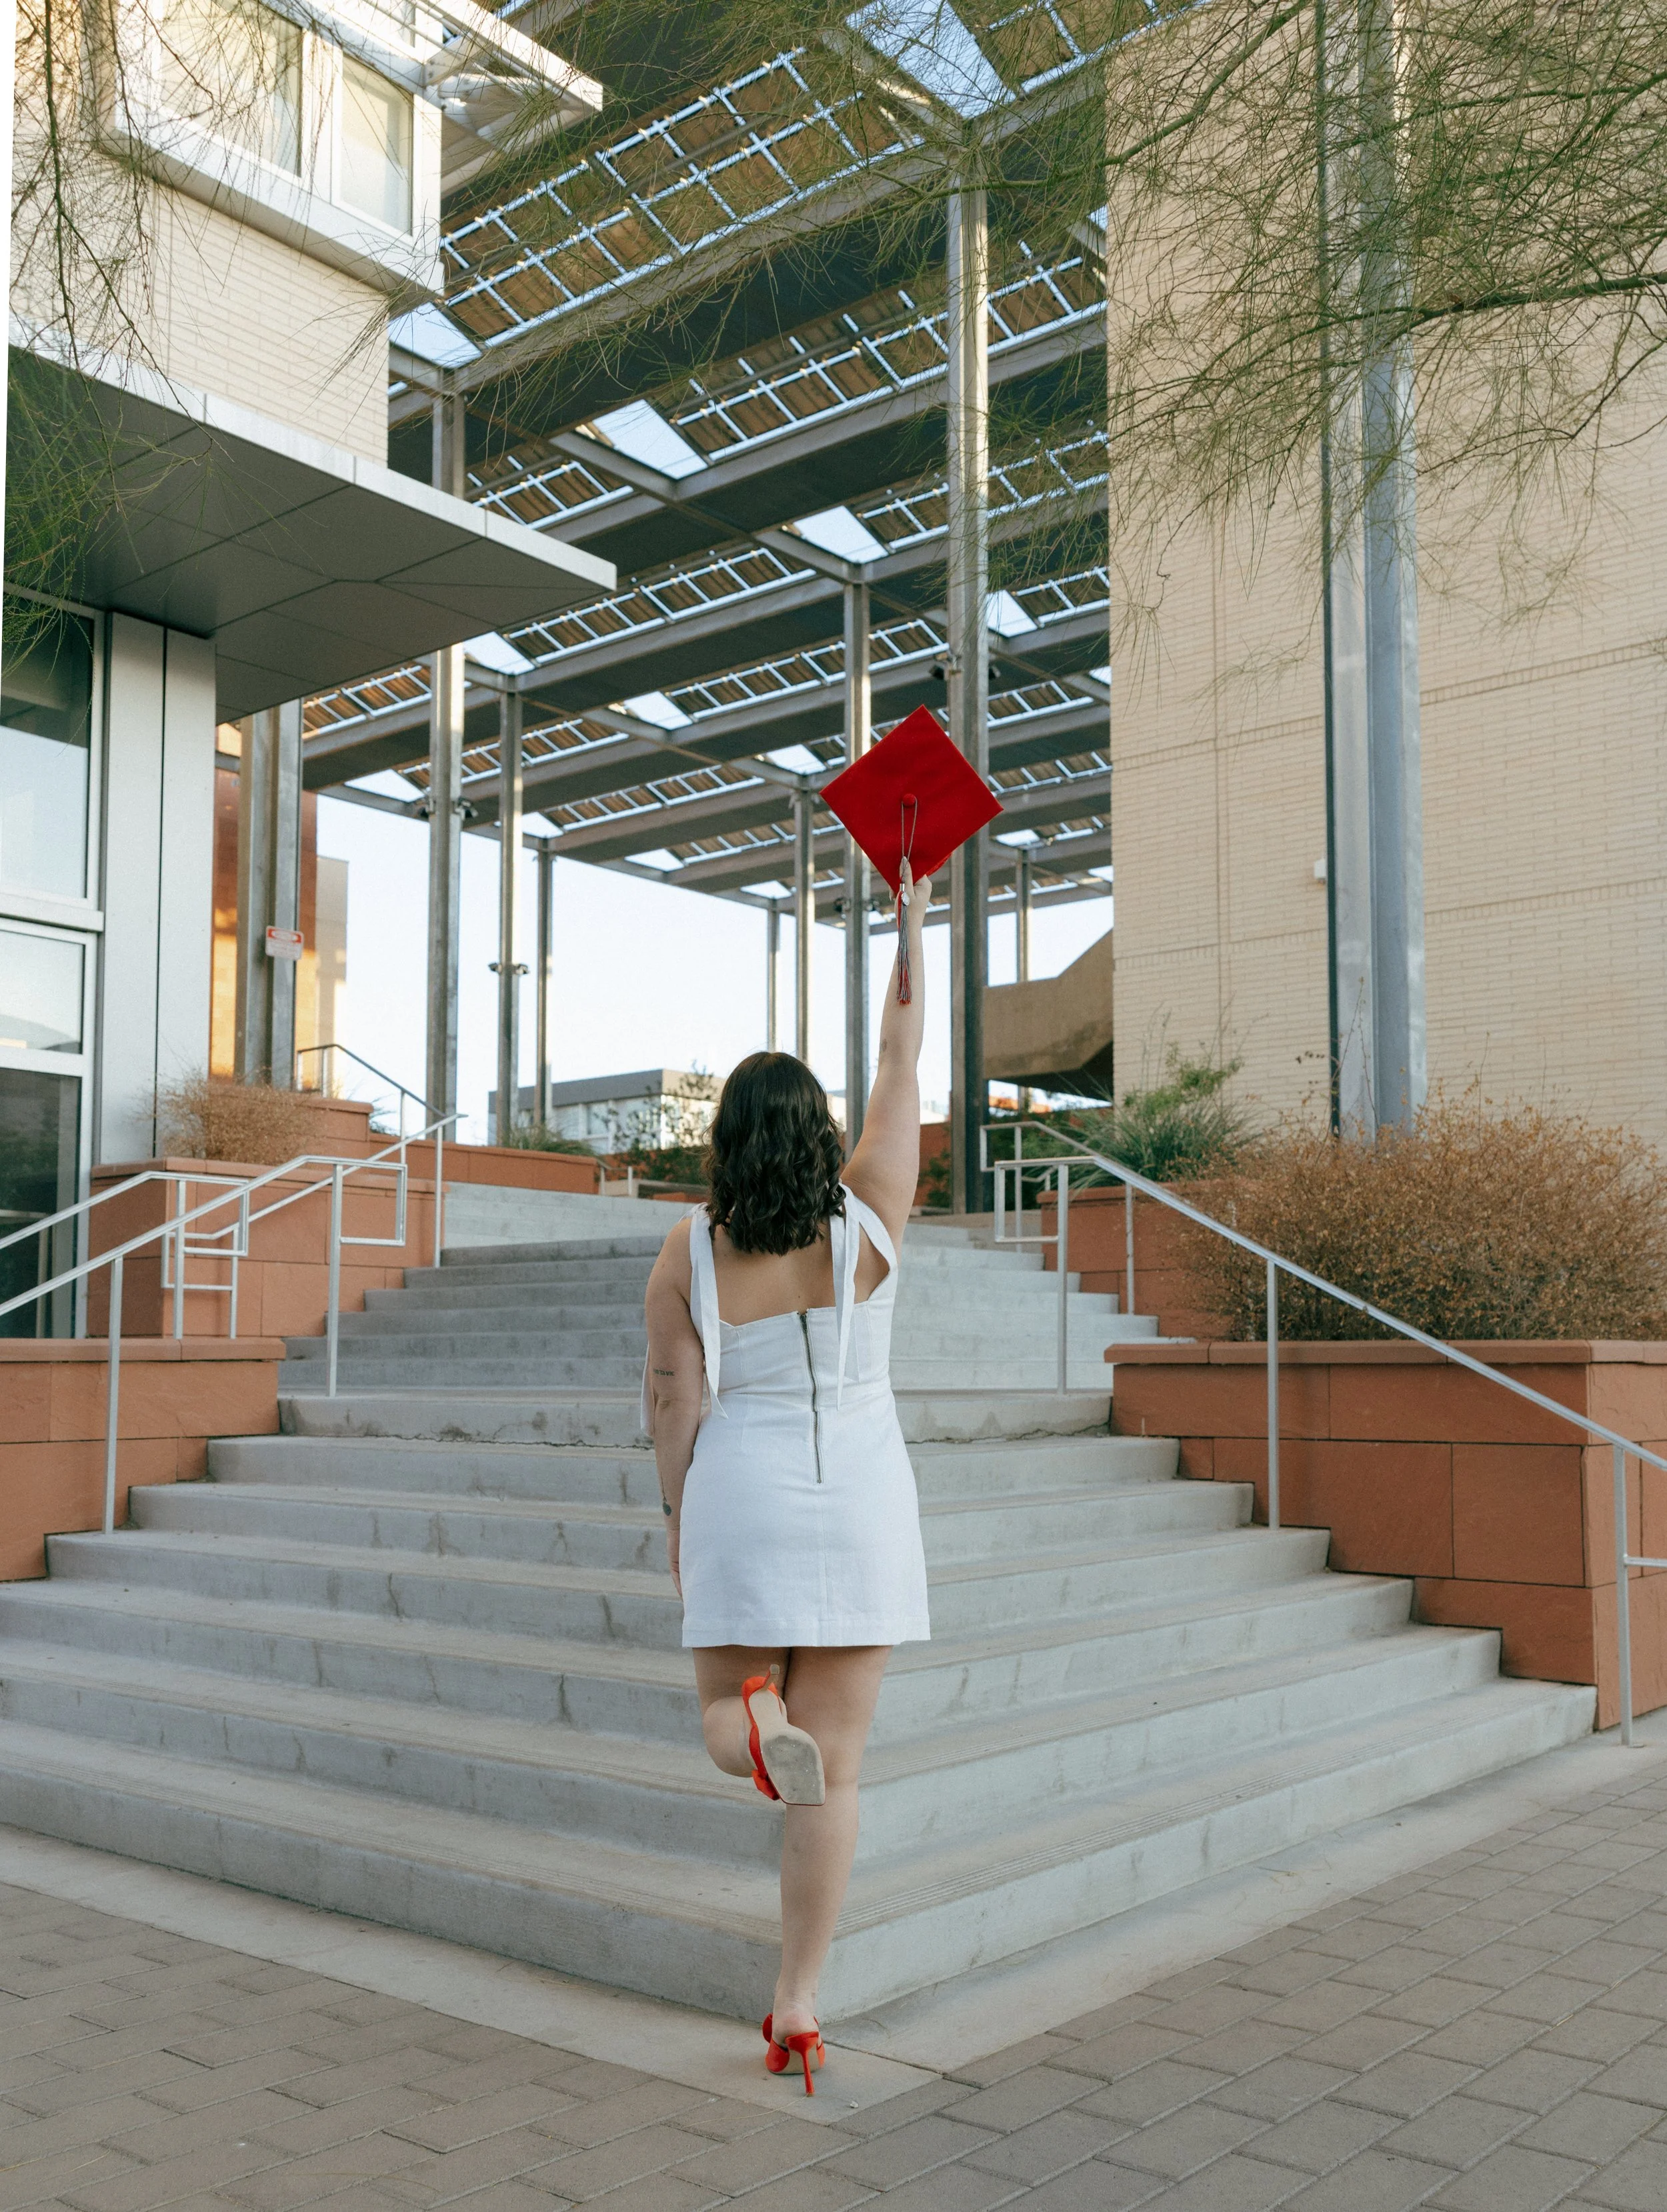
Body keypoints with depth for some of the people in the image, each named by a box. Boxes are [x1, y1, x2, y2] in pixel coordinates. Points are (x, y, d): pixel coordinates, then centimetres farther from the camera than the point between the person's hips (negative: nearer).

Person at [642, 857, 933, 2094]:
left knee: (726, 1721, 17)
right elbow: (902, 1070, 0)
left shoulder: (688, 1254, -6)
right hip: (860, 1507, 0)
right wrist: (911, 926, 8)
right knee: (835, 1767, 6)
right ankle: (798, 2007, 8)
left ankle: (755, 1718, -22)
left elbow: (672, 1396, -4)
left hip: (738, 1505, 0)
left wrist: (677, 1514, 8)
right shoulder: (869, 1222, -7)